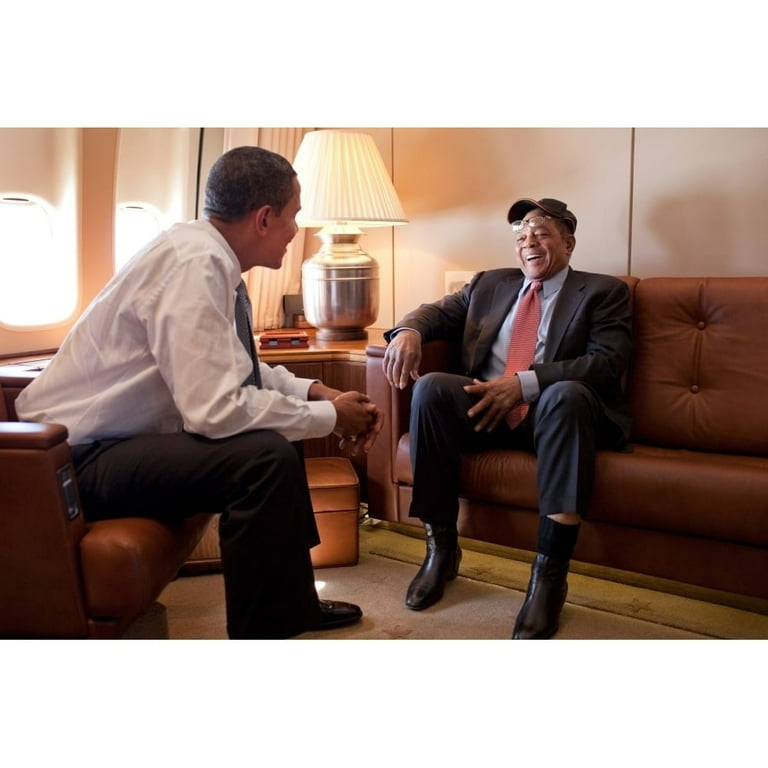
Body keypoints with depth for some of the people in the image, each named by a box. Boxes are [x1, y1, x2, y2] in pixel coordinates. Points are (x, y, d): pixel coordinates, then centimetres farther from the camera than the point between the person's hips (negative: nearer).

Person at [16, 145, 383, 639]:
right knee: (267, 456, -26)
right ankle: (260, 630, -8)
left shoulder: (210, 255, 3)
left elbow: (241, 371, 14)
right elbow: (215, 408, -30)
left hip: (121, 436, 10)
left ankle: (292, 601, 22)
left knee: (280, 424, 13)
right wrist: (329, 417, -17)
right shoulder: (196, 262, -23)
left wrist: (318, 392, 0)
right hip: (77, 456, -10)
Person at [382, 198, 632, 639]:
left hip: (553, 411, -3)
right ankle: (442, 547, -15)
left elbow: (607, 362, -7)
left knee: (567, 394, -36)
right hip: (489, 408, 4)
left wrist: (525, 382, -20)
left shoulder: (603, 291, 8)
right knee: (431, 388, -24)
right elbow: (441, 312, 16)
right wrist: (409, 329, -11)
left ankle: (550, 574, -34)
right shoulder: (490, 284, 23)